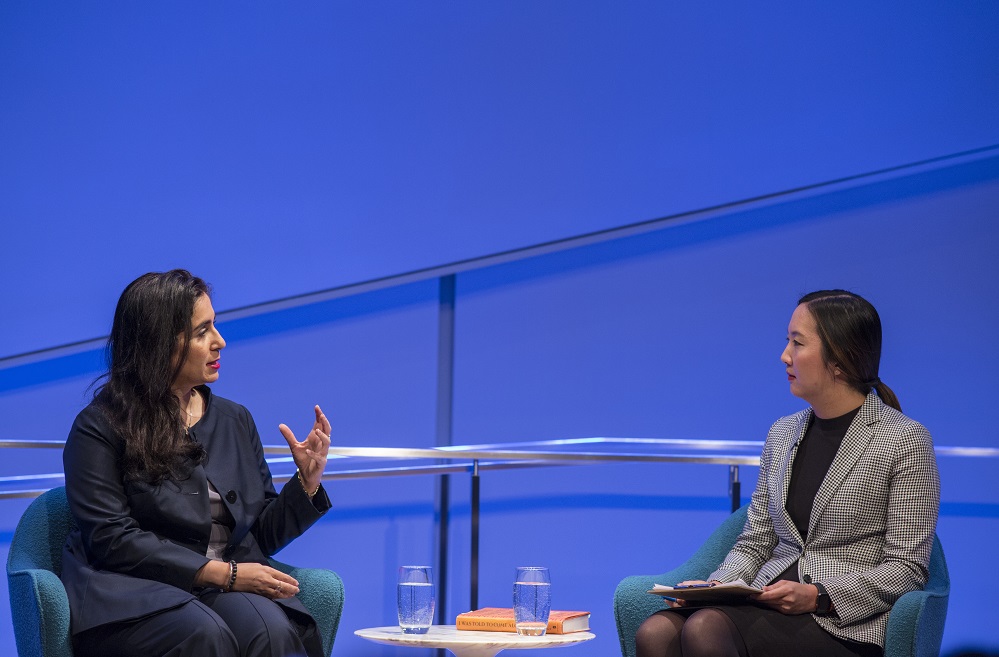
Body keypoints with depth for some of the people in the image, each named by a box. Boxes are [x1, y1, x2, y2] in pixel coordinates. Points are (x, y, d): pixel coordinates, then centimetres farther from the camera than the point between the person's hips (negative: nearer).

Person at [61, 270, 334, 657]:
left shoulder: (235, 421, 19)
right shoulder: (99, 428, 1)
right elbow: (112, 538, -10)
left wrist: (307, 480, 1)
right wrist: (223, 573, -14)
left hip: (227, 593, 4)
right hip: (134, 596, -4)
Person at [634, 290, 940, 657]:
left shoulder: (905, 440, -2)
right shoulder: (782, 434, 18)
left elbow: (907, 568, -6)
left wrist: (818, 596, -17)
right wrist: (714, 586, -3)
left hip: (844, 624, -6)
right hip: (768, 606, 6)